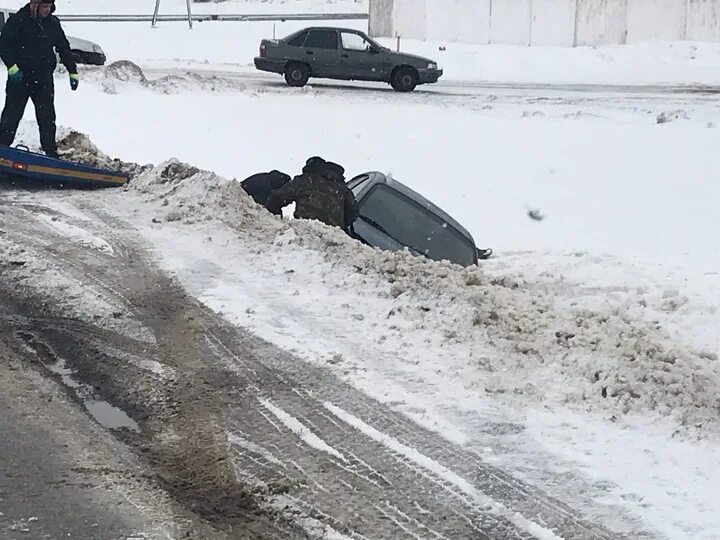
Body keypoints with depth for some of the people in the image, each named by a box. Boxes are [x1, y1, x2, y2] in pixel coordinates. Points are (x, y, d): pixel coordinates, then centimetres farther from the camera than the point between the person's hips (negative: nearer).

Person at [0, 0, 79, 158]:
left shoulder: (53, 23, 7)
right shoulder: (18, 20, -8)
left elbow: (64, 49, 15)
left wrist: (73, 73, 14)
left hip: (44, 80, 4)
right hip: (19, 78, -4)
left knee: (47, 118, 5)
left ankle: (51, 153, 12)